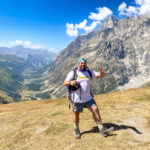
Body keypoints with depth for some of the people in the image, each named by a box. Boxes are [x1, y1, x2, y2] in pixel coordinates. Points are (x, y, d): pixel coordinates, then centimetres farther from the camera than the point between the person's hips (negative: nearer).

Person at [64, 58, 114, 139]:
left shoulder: (89, 72, 4)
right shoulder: (72, 73, -7)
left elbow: (100, 75, -2)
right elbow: (65, 83, -9)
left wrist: (102, 71, -25)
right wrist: (70, 82, -31)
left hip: (88, 98, 3)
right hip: (76, 99, -3)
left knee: (95, 110, -6)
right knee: (76, 114, 11)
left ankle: (102, 130, 6)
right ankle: (76, 130, 34)